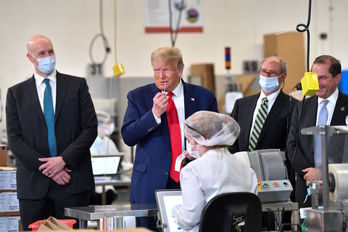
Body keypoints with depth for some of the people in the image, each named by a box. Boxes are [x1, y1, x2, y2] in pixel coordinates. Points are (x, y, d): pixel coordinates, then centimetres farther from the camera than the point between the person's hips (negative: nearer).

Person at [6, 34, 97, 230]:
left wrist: (64, 159, -10)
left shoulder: (77, 85, 9)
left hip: (74, 184, -1)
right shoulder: (16, 93, 9)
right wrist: (46, 168, -9)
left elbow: (90, 127, 2)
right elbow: (14, 139, 2)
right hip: (34, 184, 1)